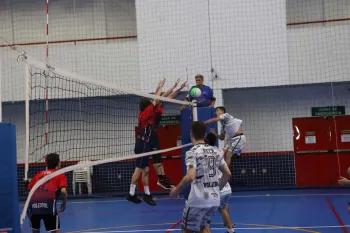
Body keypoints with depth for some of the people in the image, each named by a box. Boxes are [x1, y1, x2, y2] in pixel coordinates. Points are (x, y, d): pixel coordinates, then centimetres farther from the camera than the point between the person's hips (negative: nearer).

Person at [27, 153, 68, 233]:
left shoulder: (38, 174, 29)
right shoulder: (60, 175, 17)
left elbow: (30, 189, 25)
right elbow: (63, 191, 2)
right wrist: (64, 203, 18)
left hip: (33, 204, 4)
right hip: (48, 204, -4)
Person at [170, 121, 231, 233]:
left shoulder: (192, 152, -11)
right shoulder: (216, 151, 9)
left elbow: (190, 177, -22)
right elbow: (227, 174, 11)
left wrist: (177, 189, -7)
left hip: (198, 200, -6)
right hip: (215, 200, 6)